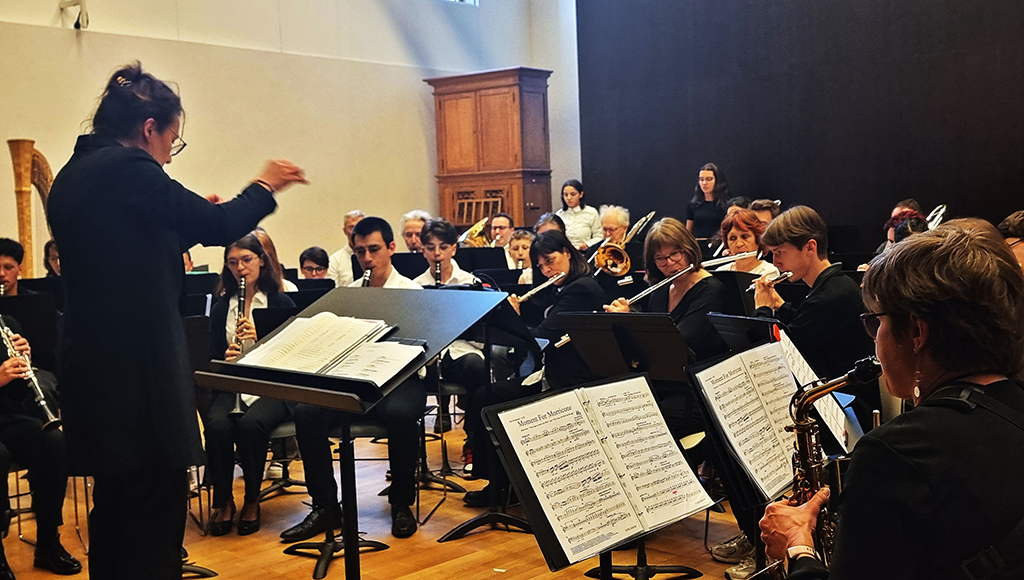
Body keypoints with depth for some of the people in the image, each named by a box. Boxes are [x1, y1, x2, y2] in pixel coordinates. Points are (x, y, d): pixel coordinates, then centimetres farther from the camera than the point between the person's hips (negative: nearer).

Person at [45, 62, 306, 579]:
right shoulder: (125, 167, -15)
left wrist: (193, 218, 18)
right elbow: (218, 227, -16)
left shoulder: (72, 176, 14)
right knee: (155, 516, -1)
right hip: (139, 367, -10)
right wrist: (264, 186, 0)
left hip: (91, 366, 10)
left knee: (115, 507, 20)